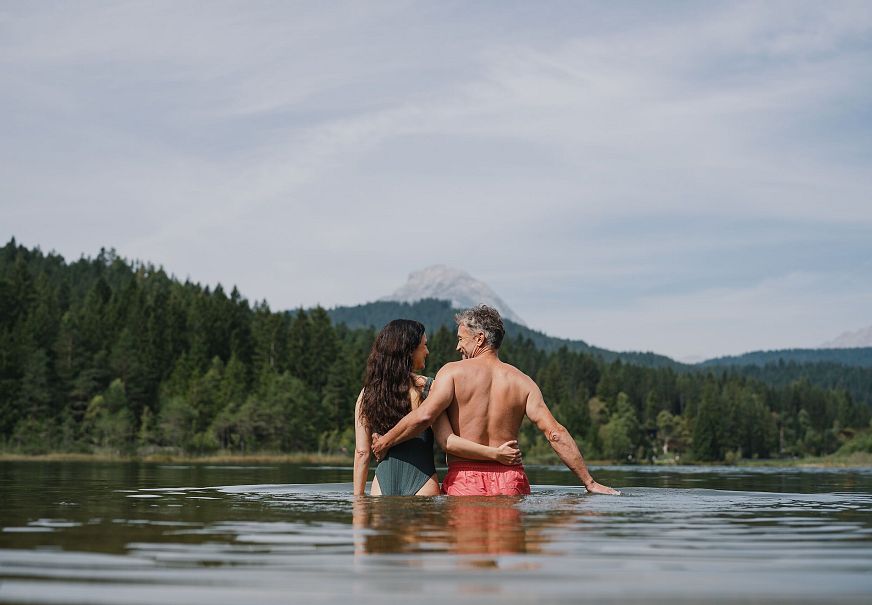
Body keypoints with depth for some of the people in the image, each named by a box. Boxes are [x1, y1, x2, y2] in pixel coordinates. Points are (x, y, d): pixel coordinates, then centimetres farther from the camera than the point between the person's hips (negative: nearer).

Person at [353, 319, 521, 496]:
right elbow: (447, 441, -12)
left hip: (382, 482, 3)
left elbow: (362, 452, 5)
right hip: (421, 482, -3)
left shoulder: (367, 393, 4)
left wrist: (358, 498, 11)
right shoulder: (428, 387, -4)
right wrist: (495, 454, -8)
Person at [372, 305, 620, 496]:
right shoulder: (522, 381, 7)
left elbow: (424, 415, -15)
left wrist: (385, 442, -1)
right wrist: (589, 482, 3)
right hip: (511, 480, 3)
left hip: (464, 480, -3)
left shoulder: (453, 372, -1)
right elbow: (555, 433, 0)